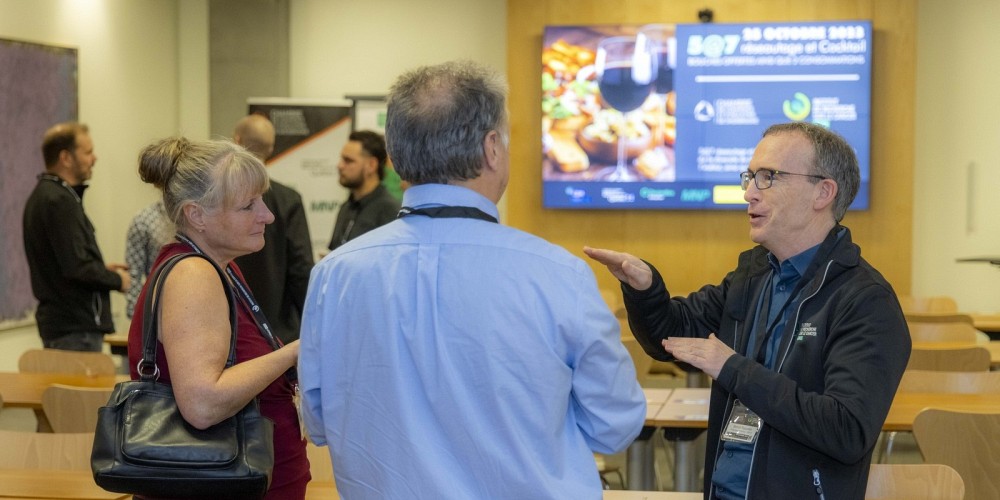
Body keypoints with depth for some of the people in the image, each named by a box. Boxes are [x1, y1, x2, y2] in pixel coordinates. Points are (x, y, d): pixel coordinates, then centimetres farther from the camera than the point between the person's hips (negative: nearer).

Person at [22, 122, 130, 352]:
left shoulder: (44, 195, 15)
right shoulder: (60, 200, -18)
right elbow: (76, 267, -23)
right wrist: (117, 280, -7)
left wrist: (102, 269, 13)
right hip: (76, 327, -11)